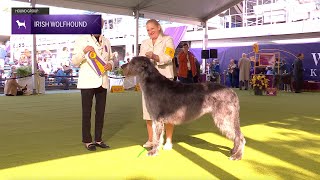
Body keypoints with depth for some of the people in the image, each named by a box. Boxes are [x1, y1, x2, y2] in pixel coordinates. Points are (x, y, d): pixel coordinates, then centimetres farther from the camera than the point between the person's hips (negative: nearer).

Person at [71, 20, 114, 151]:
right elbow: (75, 62, -1)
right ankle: (87, 140, 7)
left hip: (102, 81, 5)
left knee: (100, 112, 8)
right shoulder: (82, 40, 3)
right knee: (87, 112, -1)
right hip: (87, 82, -4)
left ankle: (98, 139, 18)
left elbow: (110, 59, 21)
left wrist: (110, 64, -3)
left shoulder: (106, 42, 17)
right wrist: (83, 51, -20)